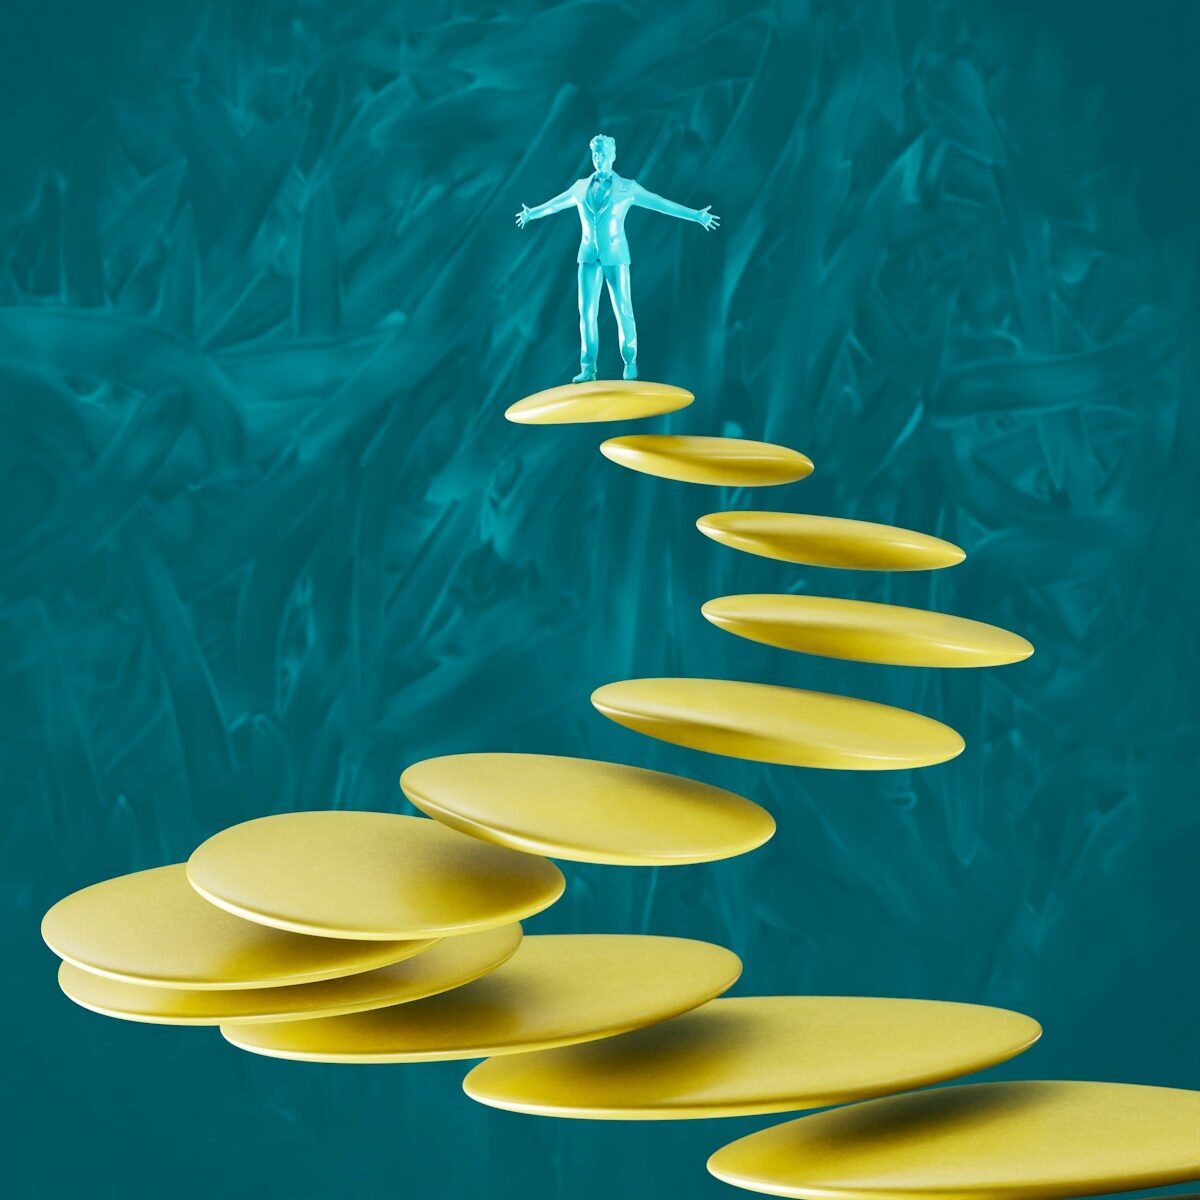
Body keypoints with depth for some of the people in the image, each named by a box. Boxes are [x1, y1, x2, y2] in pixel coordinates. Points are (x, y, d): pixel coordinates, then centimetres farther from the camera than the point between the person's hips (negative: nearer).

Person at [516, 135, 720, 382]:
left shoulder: (626, 188, -1)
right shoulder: (581, 187, 9)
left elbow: (660, 203, -3)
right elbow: (554, 204, 25)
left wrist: (695, 215, -9)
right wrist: (532, 213, 39)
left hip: (615, 255, -3)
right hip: (588, 255, 3)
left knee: (623, 310, 0)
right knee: (587, 311, -1)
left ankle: (630, 362, 15)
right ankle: (588, 368, 3)